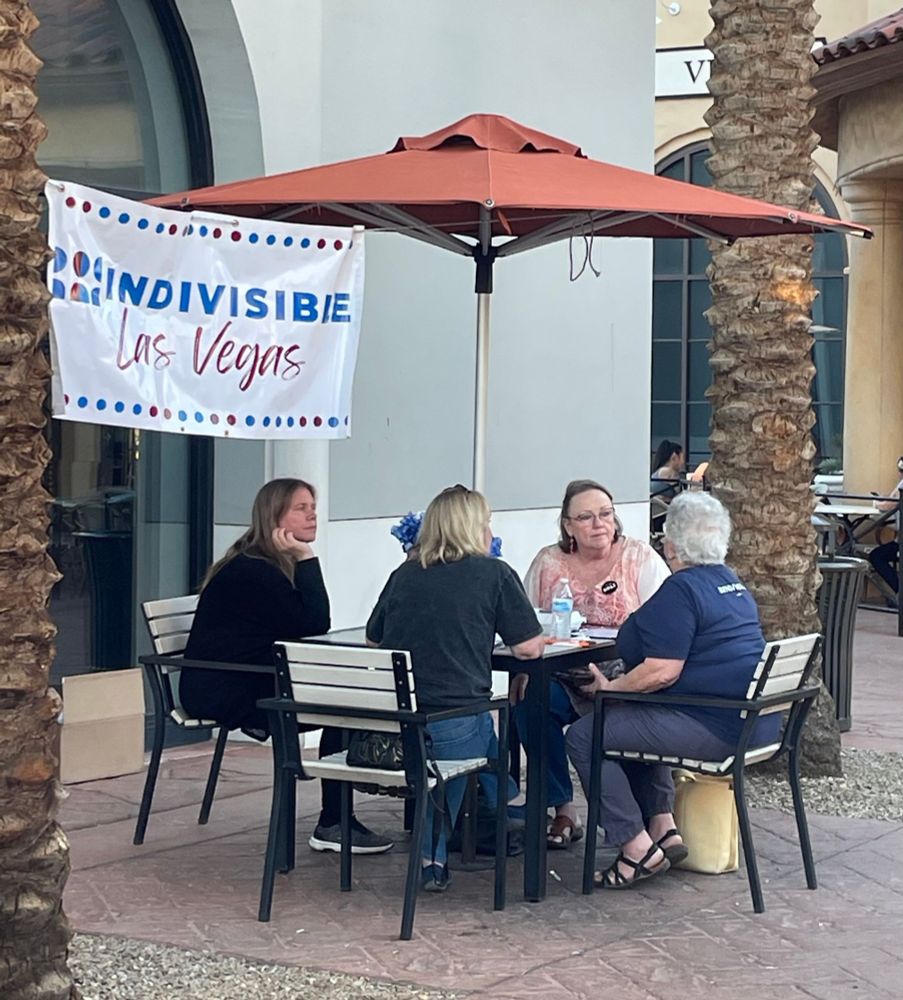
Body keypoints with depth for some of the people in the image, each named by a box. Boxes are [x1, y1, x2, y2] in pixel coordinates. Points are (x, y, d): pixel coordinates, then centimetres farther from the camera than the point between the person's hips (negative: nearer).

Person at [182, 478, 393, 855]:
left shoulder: (271, 566, 13)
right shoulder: (252, 570, -18)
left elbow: (310, 625, 9)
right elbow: (314, 624, -21)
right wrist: (306, 559, -18)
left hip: (248, 683, 9)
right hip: (218, 692, -9)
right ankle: (332, 824, -10)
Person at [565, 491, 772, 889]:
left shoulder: (681, 590, -14)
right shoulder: (731, 583, 17)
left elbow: (662, 672, -21)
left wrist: (609, 688, -5)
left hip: (716, 728, -11)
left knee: (585, 736, -3)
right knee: (633, 722, 30)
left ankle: (638, 848, -4)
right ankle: (663, 828, 21)